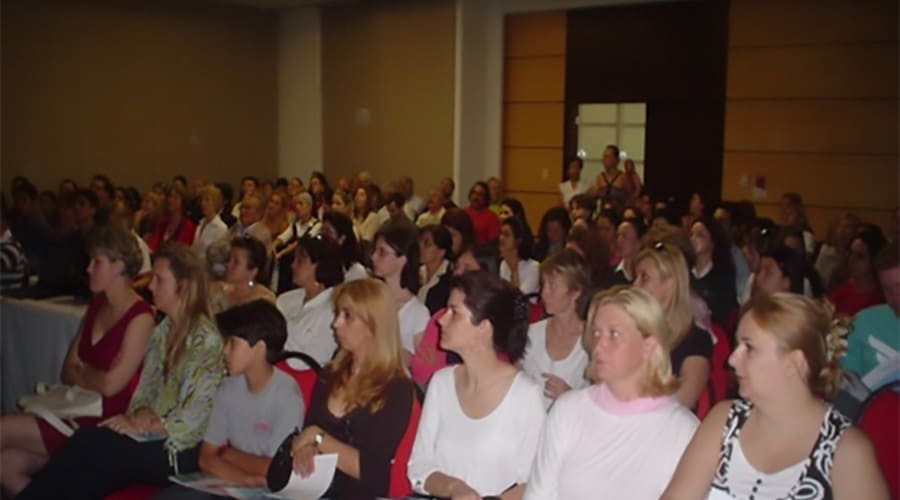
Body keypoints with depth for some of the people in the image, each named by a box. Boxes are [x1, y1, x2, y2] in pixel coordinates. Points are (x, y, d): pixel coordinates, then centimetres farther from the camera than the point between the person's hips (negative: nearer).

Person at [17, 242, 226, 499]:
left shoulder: (206, 342, -14)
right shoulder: (163, 329, 11)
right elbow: (145, 388, 12)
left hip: (181, 450, -7)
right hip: (150, 435, 7)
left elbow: (192, 421, -16)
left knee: (87, 444, -22)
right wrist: (140, 414, -9)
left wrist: (141, 426, -13)